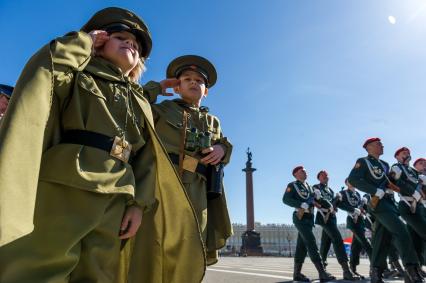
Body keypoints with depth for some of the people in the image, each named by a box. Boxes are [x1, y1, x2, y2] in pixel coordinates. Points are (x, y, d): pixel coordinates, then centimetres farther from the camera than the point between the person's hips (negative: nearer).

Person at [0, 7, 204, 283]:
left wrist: (139, 203, 1)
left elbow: (146, 157, 12)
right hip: (61, 192, -3)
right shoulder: (77, 72, 14)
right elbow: (46, 73, -11)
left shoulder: (141, 103, 21)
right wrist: (81, 40, 4)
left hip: (114, 205, 4)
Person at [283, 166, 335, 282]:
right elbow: (286, 199, -15)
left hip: (309, 218, 8)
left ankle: (297, 273, 15)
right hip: (300, 218, -8)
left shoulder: (308, 186, 21)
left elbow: (312, 200, 9)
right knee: (311, 244, -14)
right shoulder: (292, 185, -1)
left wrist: (316, 196, -13)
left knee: (302, 246, 9)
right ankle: (322, 273, -16)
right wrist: (301, 204, -23)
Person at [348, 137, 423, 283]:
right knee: (400, 230, -20)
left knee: (382, 236, 4)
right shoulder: (363, 162, -1)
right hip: (378, 202, -8)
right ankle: (412, 269, -22)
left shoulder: (384, 165, 24)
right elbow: (352, 179, -15)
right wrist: (377, 192, -18)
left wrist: (390, 188, 0)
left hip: (388, 201, 8)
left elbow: (389, 182, 25)